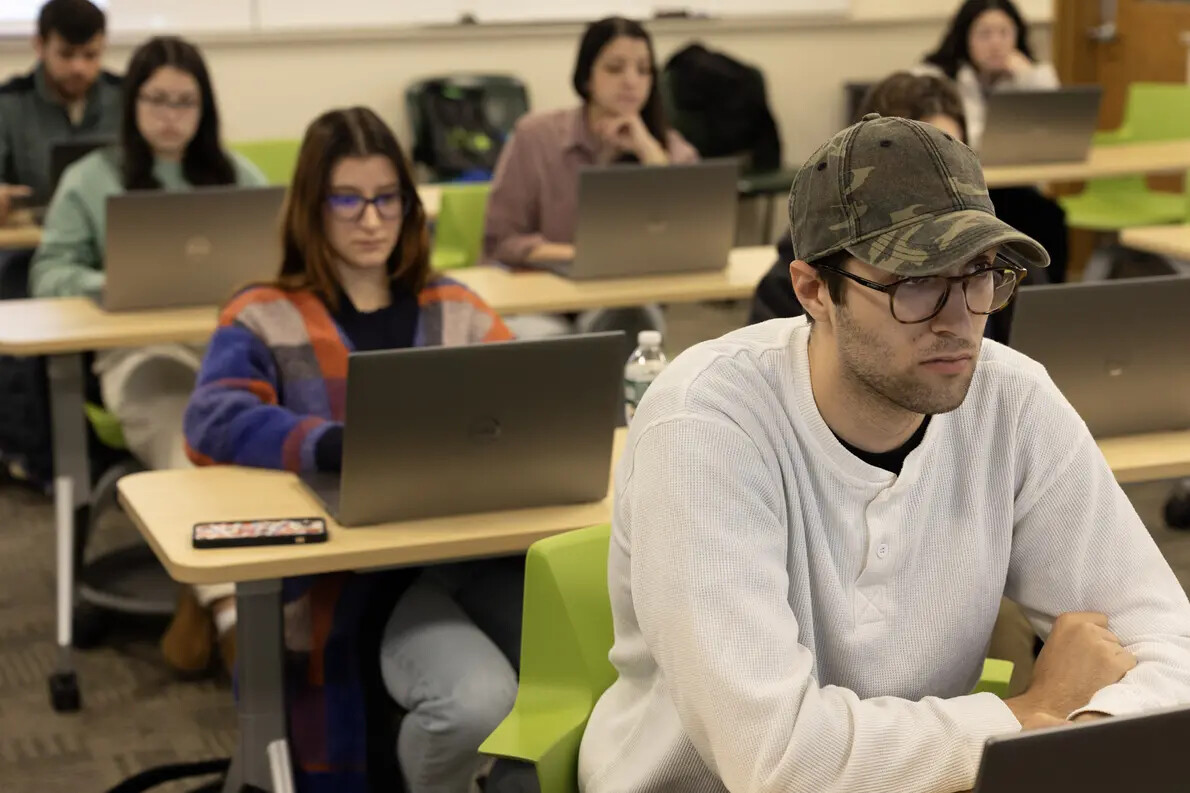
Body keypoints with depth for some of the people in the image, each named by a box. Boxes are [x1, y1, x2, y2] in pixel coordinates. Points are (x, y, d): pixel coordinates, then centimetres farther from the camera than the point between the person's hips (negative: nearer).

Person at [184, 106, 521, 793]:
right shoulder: (267, 319, 4)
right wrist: (333, 445, -31)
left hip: (473, 546, 4)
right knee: (475, 700, -32)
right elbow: (214, 422, -13)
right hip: (352, 574, -4)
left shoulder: (455, 308, 17)